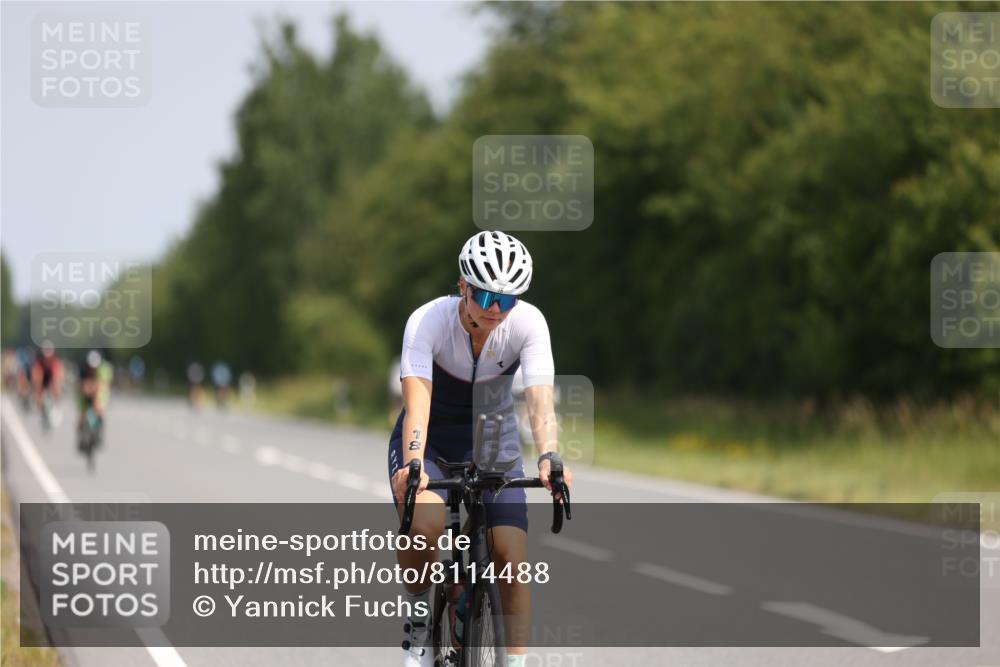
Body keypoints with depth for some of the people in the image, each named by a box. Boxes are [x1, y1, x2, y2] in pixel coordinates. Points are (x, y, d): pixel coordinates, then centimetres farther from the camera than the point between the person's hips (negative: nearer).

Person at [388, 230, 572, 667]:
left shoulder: (528, 323, -21)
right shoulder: (428, 321, -27)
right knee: (425, 524, -31)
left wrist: (548, 459, -49)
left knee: (512, 556, -15)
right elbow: (417, 402, -37)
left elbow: (540, 399, -31)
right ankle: (419, 614, -3)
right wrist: (412, 465, -54)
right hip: (430, 439, -2)